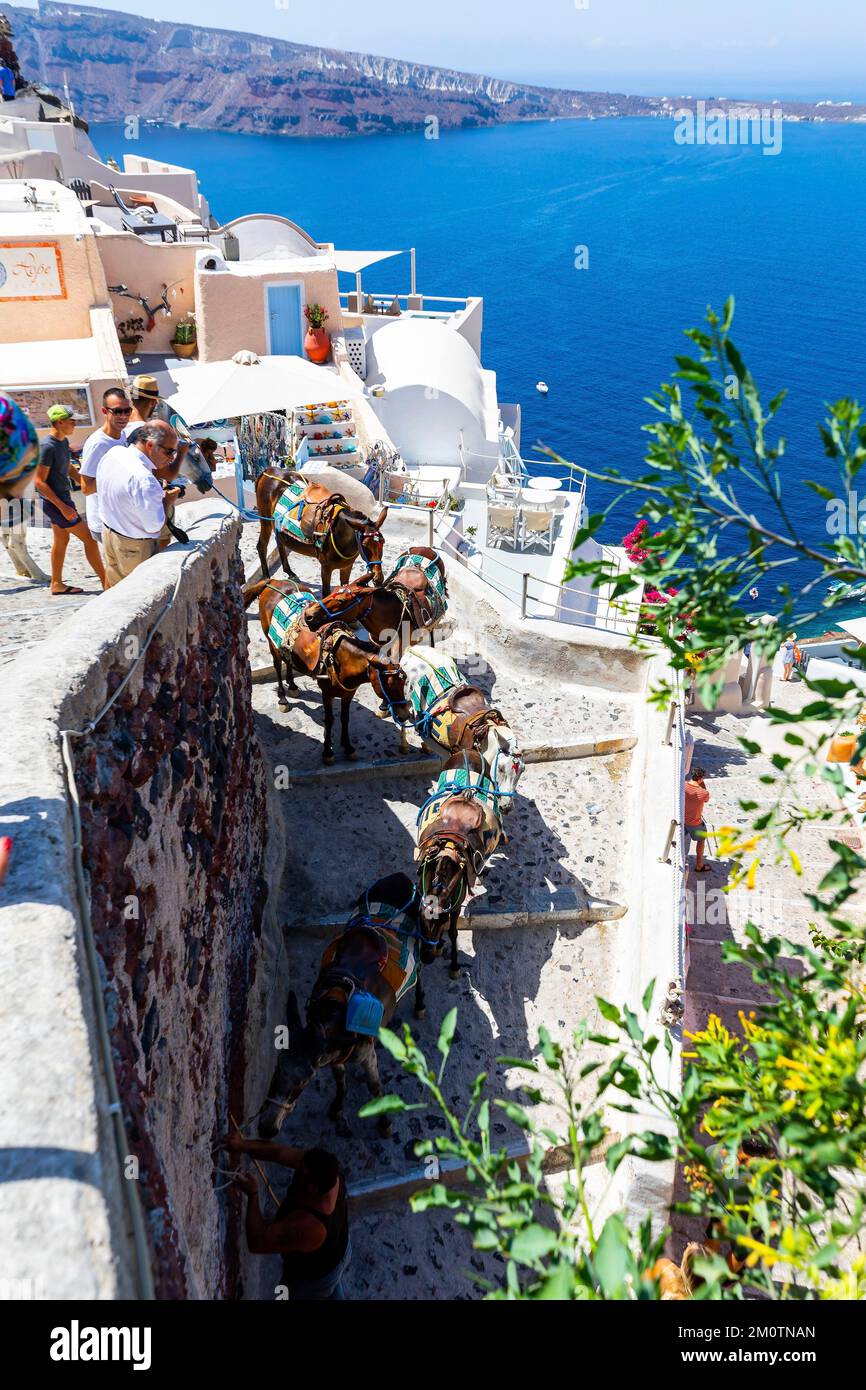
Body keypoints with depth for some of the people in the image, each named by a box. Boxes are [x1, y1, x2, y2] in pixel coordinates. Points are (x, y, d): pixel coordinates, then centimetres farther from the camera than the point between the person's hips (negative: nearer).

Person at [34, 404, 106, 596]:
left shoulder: (64, 441, 6)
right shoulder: (48, 446, -21)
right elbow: (39, 482, -22)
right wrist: (62, 507, -24)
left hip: (63, 497, 9)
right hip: (54, 501, -9)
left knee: (61, 540, 16)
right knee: (88, 538, -6)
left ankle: (57, 584, 24)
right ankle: (106, 582, 1)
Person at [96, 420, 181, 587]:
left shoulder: (113, 452, -5)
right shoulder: (144, 480, -32)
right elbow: (154, 528, -25)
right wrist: (167, 500, -8)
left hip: (108, 532, 9)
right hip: (135, 547, -9)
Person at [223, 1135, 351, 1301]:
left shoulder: (307, 1226, -48)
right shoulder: (329, 1170, -32)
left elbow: (257, 1242, -39)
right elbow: (280, 1152, -26)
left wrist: (252, 1194, -32)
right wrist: (244, 1145, -37)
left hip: (312, 1279, -5)